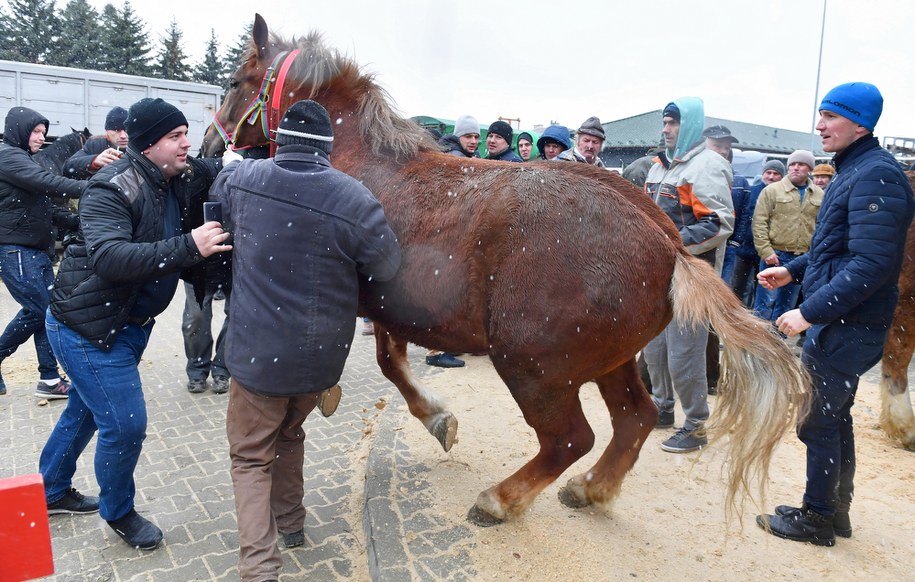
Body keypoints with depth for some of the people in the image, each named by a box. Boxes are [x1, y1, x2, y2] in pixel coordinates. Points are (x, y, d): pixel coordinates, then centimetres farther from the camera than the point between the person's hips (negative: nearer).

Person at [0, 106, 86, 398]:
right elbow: (48, 182, -24)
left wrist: (77, 221, 4)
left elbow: (44, 206, 17)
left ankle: (49, 379, 10)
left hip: (35, 249, 9)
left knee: (43, 309, 6)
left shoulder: (24, 158, 20)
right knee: (38, 309, -10)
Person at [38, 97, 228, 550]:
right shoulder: (112, 189, -23)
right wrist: (187, 246, -43)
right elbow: (108, 258, -36)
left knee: (85, 410, 24)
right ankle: (118, 513, 24)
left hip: (130, 323, 8)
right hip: (88, 327, -8)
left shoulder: (184, 180, -1)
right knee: (125, 423, -3)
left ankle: (52, 491, 47)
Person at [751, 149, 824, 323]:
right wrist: (766, 251, -14)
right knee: (766, 302, -3)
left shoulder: (820, 196, 9)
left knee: (787, 305, 13)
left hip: (803, 259, 4)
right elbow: (759, 223, -7)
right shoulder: (771, 190, -2)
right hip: (775, 255, -4)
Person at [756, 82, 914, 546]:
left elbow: (872, 263, -27)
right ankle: (837, 510, 35)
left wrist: (810, 312, -27)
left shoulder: (876, 175, -19)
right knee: (835, 417, 19)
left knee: (818, 422, 2)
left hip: (846, 327, -10)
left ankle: (817, 518, 19)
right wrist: (792, 270, 17)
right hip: (838, 322, 10)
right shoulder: (853, 171, 13)